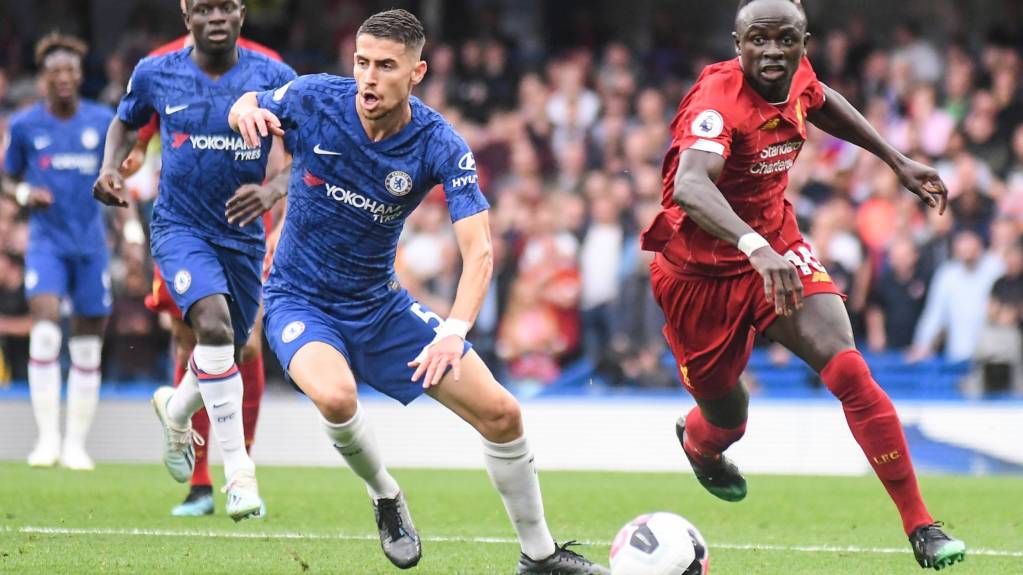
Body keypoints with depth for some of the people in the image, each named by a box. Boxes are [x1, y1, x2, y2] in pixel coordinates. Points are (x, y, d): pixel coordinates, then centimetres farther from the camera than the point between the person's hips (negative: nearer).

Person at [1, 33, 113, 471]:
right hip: (46, 241, -1)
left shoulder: (103, 121, 3)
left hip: (91, 243, 2)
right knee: (45, 326, -21)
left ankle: (76, 444, 12)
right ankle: (47, 436, -17)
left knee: (87, 347, 3)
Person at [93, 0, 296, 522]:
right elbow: (125, 121, 17)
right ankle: (240, 475, -29)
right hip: (179, 228, -3)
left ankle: (176, 409, 55)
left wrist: (272, 190, -24)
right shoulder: (155, 74, -3)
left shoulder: (274, 79, -7)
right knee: (213, 322, -28)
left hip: (242, 234, 3)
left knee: (225, 349, 17)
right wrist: (110, 168, -3)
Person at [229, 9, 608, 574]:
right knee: (336, 394, -36)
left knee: (501, 413, -2)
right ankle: (385, 497, -3)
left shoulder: (440, 145, -18)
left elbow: (478, 250, -25)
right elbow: (247, 107, 3)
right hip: (299, 299, -2)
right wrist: (247, 110, -24)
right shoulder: (315, 99, -18)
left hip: (379, 304, 2)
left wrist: (454, 332, -42)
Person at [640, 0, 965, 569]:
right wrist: (756, 248, -64)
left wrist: (898, 160, 18)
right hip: (703, 273, -4)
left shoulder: (798, 77, -8)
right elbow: (689, 186, -49)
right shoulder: (718, 100, -30)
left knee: (848, 368, -19)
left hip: (777, 249, 4)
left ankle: (921, 526, -17)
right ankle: (698, 441, 55)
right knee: (727, 418, 12)